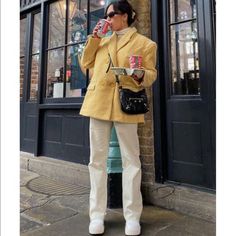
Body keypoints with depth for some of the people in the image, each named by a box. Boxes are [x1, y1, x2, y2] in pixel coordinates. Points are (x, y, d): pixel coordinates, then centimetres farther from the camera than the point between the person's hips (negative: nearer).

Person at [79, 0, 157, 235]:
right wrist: (93, 38, 14)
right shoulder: (102, 41, 24)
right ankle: (97, 214, 15)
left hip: (125, 105, -4)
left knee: (130, 159, 0)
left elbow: (151, 73, 5)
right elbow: (86, 63, 21)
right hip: (98, 102, 5)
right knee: (97, 159, 4)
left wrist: (141, 76, -18)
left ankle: (132, 217, 12)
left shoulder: (145, 43, 8)